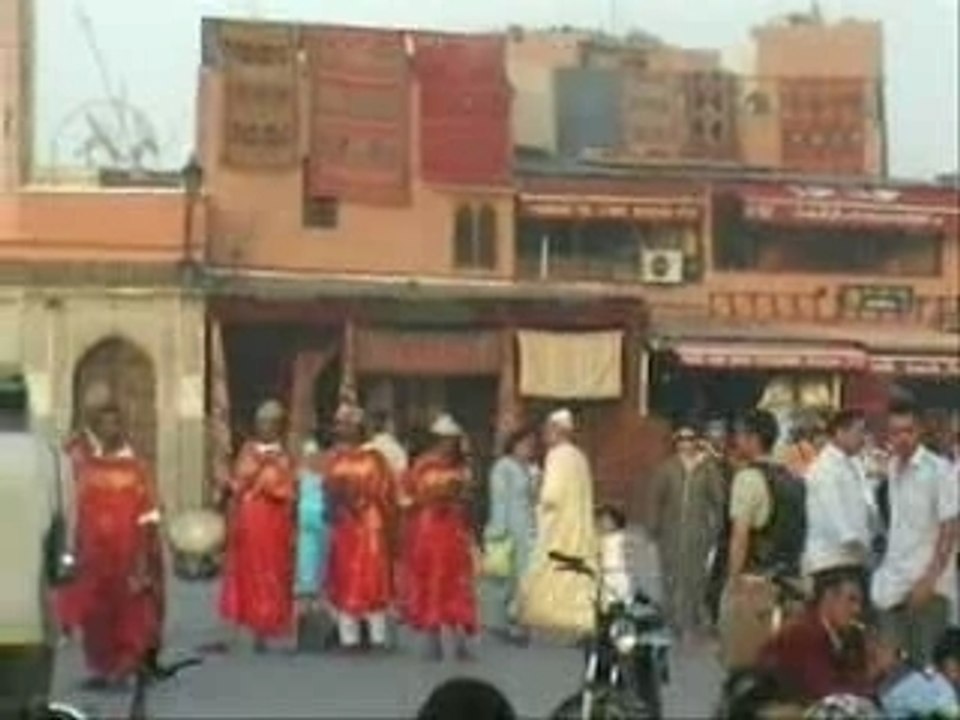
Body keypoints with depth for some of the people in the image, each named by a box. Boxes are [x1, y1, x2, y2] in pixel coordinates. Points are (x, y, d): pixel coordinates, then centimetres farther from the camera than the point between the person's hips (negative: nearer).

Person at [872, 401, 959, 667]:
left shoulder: (938, 470, -9)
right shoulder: (891, 469, 8)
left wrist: (930, 579, -17)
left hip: (928, 585, -6)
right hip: (893, 585, 6)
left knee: (926, 664, -1)